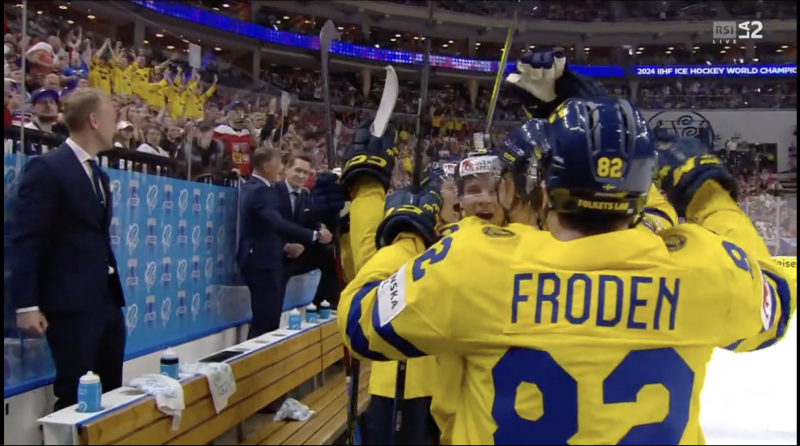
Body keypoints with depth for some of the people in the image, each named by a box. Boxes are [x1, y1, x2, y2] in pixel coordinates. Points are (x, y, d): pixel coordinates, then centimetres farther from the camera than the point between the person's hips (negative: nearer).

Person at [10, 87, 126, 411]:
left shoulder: (98, 174, 17)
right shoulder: (47, 168, -9)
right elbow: (26, 240, -13)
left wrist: (113, 290, 18)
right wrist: (26, 304, -17)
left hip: (106, 300, 8)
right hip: (72, 304, -8)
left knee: (111, 393, 12)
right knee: (76, 397, -2)